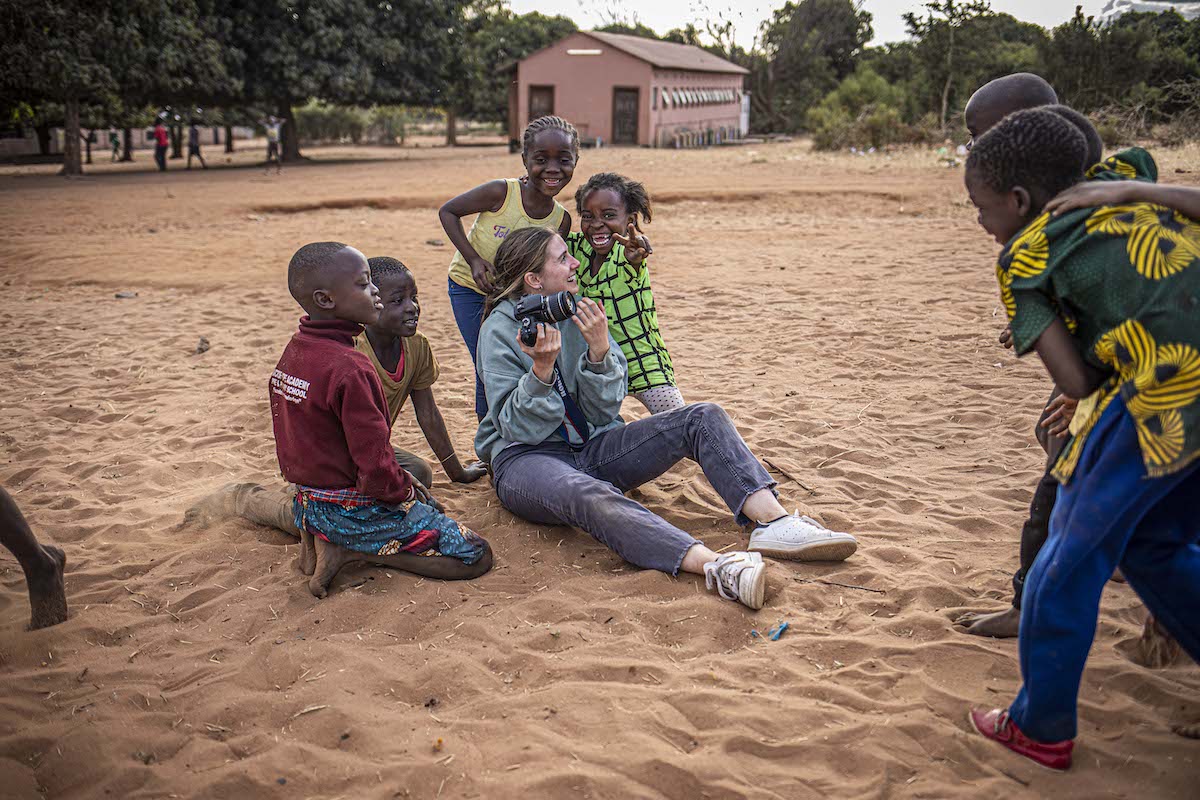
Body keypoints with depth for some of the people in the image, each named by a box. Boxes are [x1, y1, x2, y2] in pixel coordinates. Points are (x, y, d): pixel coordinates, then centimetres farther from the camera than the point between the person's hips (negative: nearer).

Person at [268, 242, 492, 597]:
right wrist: (408, 491, -4)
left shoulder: (292, 353, 3)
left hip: (309, 502, 9)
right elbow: (376, 470, -27)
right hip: (357, 511, -9)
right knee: (476, 555, -6)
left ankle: (321, 538, 10)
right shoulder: (350, 370, -26)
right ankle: (350, 550, -7)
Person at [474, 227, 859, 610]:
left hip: (592, 448, 6)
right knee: (589, 494, -42)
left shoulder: (578, 314, 7)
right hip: (526, 459, -6)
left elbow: (603, 412, 1)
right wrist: (541, 369, -29)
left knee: (703, 418, -12)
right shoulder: (500, 329, -8)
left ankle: (774, 522, -34)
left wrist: (600, 352, -16)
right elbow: (518, 428, -14)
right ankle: (714, 566, -62)